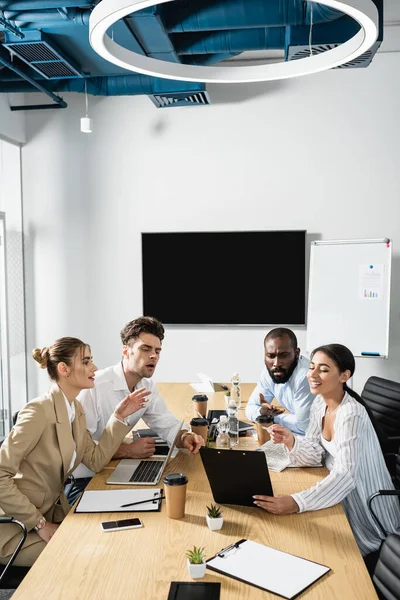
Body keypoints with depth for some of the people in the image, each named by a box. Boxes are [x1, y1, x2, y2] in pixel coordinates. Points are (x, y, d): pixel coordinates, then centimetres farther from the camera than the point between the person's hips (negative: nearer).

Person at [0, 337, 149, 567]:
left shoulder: (75, 409, 3)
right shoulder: (39, 411, -25)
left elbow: (96, 460, 1)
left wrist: (119, 416, -5)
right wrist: (39, 524, -24)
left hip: (52, 511, 8)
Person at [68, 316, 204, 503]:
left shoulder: (147, 386, 2)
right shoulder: (94, 386, -25)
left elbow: (167, 424, 4)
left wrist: (185, 437, -18)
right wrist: (128, 450, -26)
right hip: (82, 480, -7)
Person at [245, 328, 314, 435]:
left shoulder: (305, 376, -28)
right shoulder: (269, 371, -6)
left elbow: (303, 426, -26)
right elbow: (251, 407, 3)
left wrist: (274, 417, -11)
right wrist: (262, 412, -18)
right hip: (295, 434, 5)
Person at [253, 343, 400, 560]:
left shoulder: (352, 414, -29)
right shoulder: (320, 403, -4)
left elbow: (346, 475, -36)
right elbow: (315, 455, -5)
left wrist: (297, 503, -47)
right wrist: (290, 440, -27)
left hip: (366, 510, -6)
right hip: (342, 497, 6)